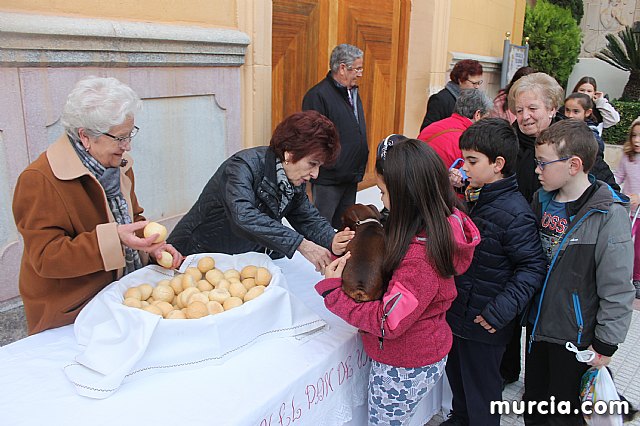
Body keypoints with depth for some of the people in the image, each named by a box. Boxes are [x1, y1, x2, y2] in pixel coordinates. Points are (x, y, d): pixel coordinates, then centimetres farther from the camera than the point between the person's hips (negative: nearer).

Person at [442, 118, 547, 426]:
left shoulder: (514, 213, -23)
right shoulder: (470, 197, 3)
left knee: (481, 390, 12)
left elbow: (533, 267, -21)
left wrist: (504, 308, -25)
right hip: (455, 311, 8)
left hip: (484, 324, -8)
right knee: (456, 374, 27)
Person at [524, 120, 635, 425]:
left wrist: (606, 344, -14)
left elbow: (617, 288, -18)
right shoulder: (542, 199, 0)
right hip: (537, 325, 6)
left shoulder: (609, 215, -20)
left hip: (575, 335, -6)